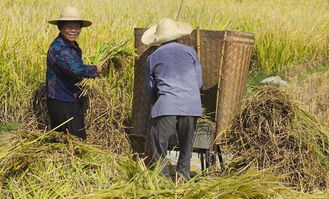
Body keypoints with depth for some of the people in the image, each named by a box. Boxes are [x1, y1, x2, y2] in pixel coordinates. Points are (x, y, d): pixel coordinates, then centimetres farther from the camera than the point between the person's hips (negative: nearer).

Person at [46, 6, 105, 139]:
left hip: (75, 102, 10)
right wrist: (98, 69, -18)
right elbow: (76, 69, -32)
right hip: (61, 103, -10)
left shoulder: (74, 47, 12)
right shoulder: (58, 47, -20)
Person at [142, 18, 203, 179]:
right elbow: (199, 82, 16)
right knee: (186, 143, 15)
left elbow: (150, 89, 17)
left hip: (166, 105, -2)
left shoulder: (153, 57, 12)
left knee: (159, 143, 1)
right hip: (191, 105, 2)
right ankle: (183, 174, 19)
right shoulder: (190, 51, 14)